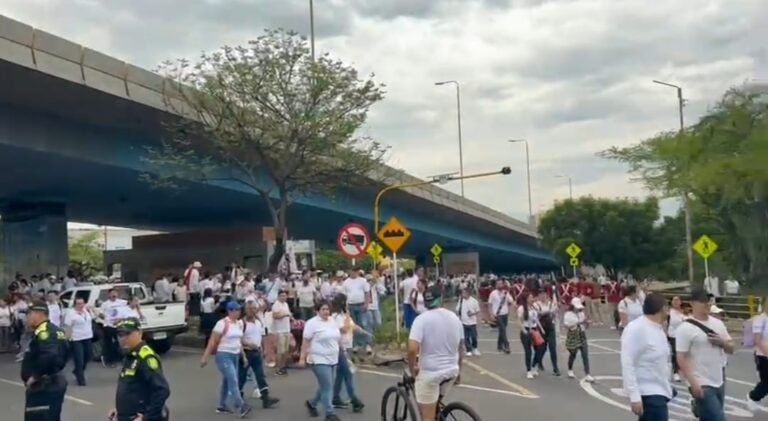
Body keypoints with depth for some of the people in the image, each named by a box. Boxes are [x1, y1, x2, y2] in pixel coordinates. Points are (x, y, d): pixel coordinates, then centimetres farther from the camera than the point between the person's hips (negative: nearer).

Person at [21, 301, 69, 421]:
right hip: (55, 383, 11)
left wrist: (35, 376, -21)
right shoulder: (55, 331, 14)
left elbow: (49, 357, -33)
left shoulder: (42, 333, -18)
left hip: (43, 387, -11)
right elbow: (63, 355, 22)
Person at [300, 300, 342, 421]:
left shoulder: (332, 322, 10)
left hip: (331, 359, 8)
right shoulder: (312, 323, -11)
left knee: (325, 386, 16)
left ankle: (311, 403, 36)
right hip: (319, 360, -8)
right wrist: (302, 358, -15)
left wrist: (339, 353, 18)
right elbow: (305, 341, -12)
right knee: (327, 387, -10)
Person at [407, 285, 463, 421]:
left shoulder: (422, 319, -14)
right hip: (451, 370, 6)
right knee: (435, 405, 30)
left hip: (429, 372, -6)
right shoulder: (454, 317, 4)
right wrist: (458, 370, 25)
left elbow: (412, 348, -25)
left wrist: (412, 369, -8)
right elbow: (461, 347, 12)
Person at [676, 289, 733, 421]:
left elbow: (731, 348, 14)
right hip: (702, 385, -7)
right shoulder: (686, 328, -13)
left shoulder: (718, 323, 9)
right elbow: (681, 358, -15)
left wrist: (722, 342, -9)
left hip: (718, 382, 7)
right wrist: (693, 383, -21)